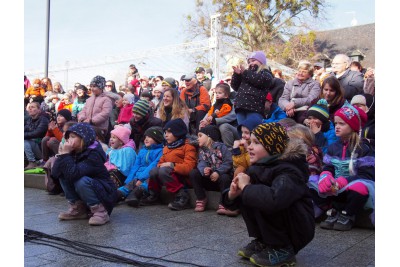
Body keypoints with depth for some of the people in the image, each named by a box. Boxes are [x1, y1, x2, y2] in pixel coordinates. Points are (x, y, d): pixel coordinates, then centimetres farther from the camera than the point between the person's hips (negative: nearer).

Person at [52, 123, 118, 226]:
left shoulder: (94, 155, -23)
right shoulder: (74, 152, -2)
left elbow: (74, 174, -36)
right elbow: (54, 173, -8)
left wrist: (65, 154, -28)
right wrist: (62, 154, -19)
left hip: (105, 194, -7)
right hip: (84, 197, 7)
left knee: (81, 181, -32)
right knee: (63, 175, -7)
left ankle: (100, 212, -16)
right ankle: (78, 209, 2)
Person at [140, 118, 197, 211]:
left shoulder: (188, 147, -8)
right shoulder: (166, 147, 17)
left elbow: (189, 167, -18)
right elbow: (161, 162, 18)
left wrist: (172, 165, -22)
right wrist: (160, 165, -6)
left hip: (184, 177, -6)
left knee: (163, 171, -31)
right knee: (154, 171, -20)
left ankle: (182, 196, -27)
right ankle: (153, 196, 1)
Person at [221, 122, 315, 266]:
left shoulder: (288, 172, -26)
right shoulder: (258, 168, -2)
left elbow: (273, 199, -48)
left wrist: (246, 187, -30)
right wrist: (232, 194, -21)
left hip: (299, 230, -7)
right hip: (272, 233, 7)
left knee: (264, 201, -29)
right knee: (246, 197, -8)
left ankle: (282, 249, -12)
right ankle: (263, 242, 2)